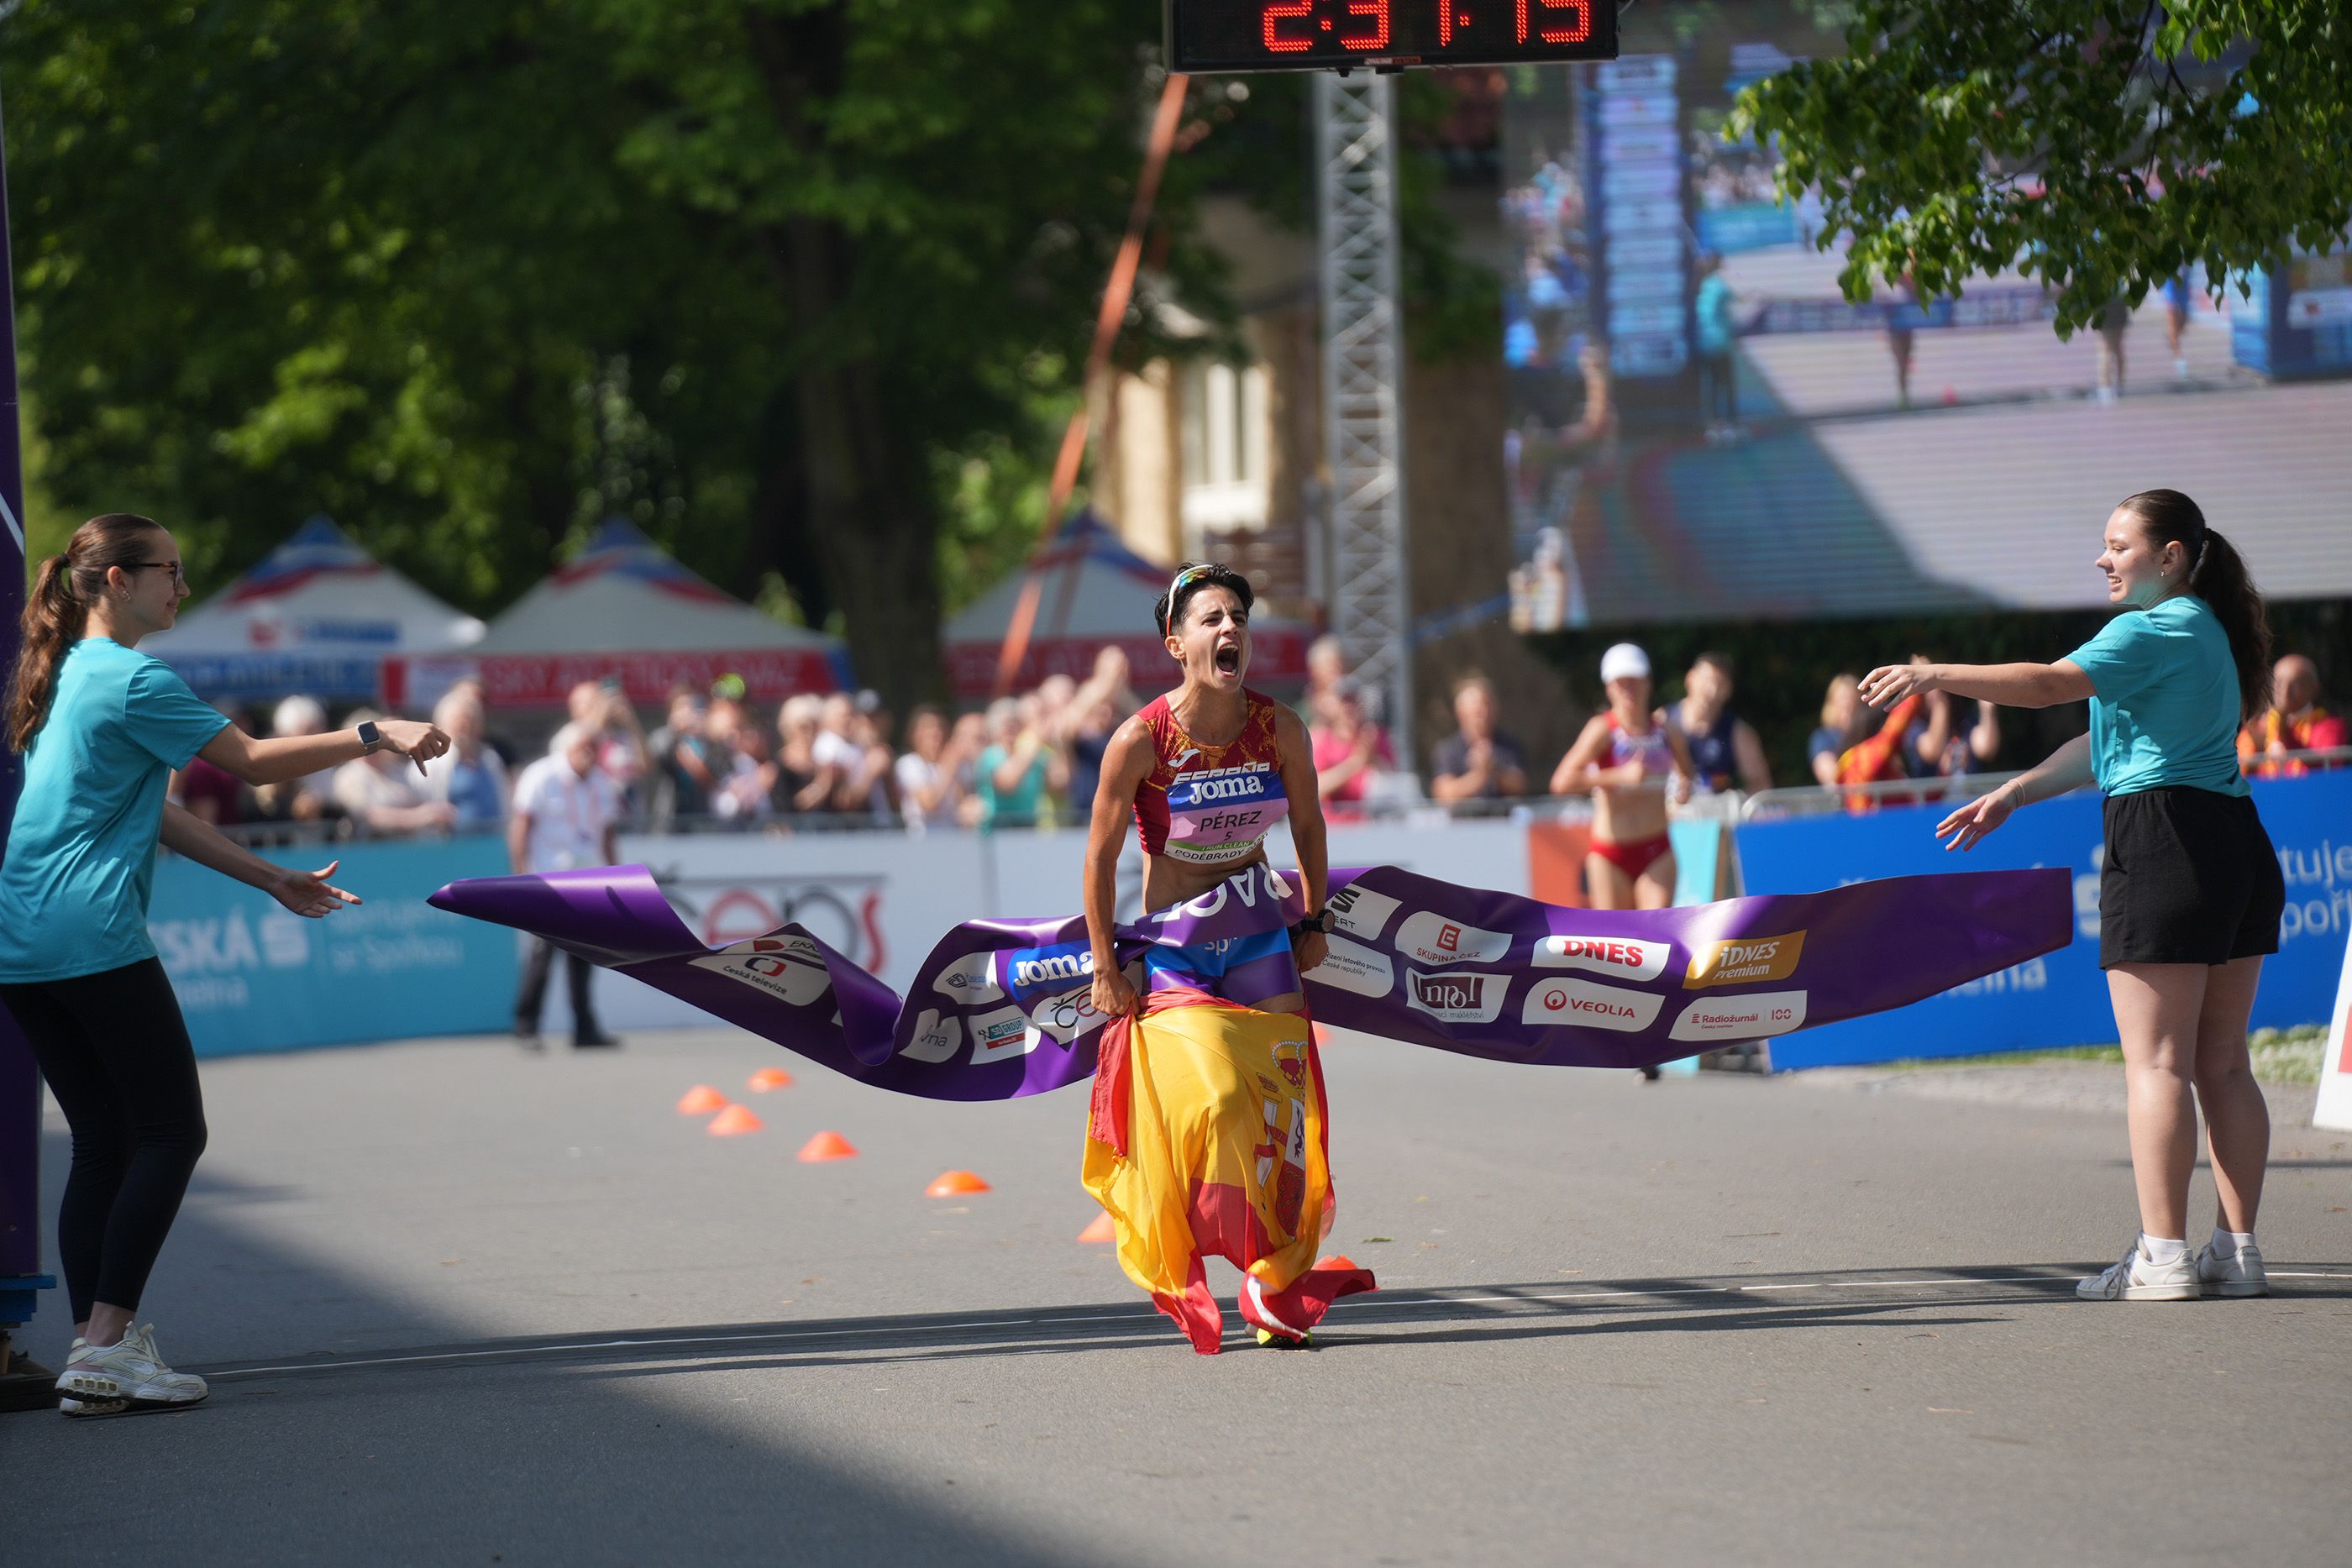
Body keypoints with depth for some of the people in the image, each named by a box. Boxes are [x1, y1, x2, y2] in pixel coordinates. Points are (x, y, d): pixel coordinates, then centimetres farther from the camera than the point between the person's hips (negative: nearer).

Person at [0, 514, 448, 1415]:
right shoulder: (134, 680, -9)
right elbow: (250, 762, -11)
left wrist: (271, 880, 23)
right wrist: (374, 738, -6)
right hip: (93, 938, -9)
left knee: (103, 1141, 9)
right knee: (170, 1133, -4)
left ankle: (93, 1347, 4)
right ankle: (107, 1345, -11)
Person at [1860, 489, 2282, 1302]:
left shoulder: (2153, 631, -9)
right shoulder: (2209, 632, 21)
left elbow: (2052, 684, -24)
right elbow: (2108, 741, 23)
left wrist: (1936, 675, -24)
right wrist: (2010, 795, 22)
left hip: (2163, 843, -9)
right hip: (2239, 848, 9)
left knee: (2156, 1062, -7)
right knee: (2222, 1063, 9)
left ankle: (2163, 1256, -9)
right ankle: (2236, 1251, 9)